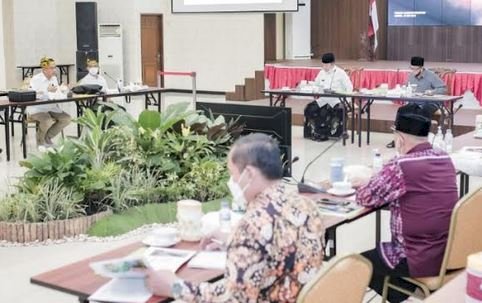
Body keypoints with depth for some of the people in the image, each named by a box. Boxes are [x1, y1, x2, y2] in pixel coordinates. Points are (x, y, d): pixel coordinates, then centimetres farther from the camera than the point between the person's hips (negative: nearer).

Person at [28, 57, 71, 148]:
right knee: (48, 121, -36)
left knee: (66, 119, -14)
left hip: (51, 108, 7)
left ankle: (47, 138, 6)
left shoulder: (54, 78, 11)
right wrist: (47, 90, -27)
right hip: (37, 109, -7)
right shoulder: (35, 79, -11)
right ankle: (40, 141, -2)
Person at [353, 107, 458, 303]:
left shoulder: (400, 166, -20)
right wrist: (376, 182, 15)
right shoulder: (444, 159, 3)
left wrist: (366, 184, 13)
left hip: (421, 261, -7)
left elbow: (366, 198, -8)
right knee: (380, 252, 30)